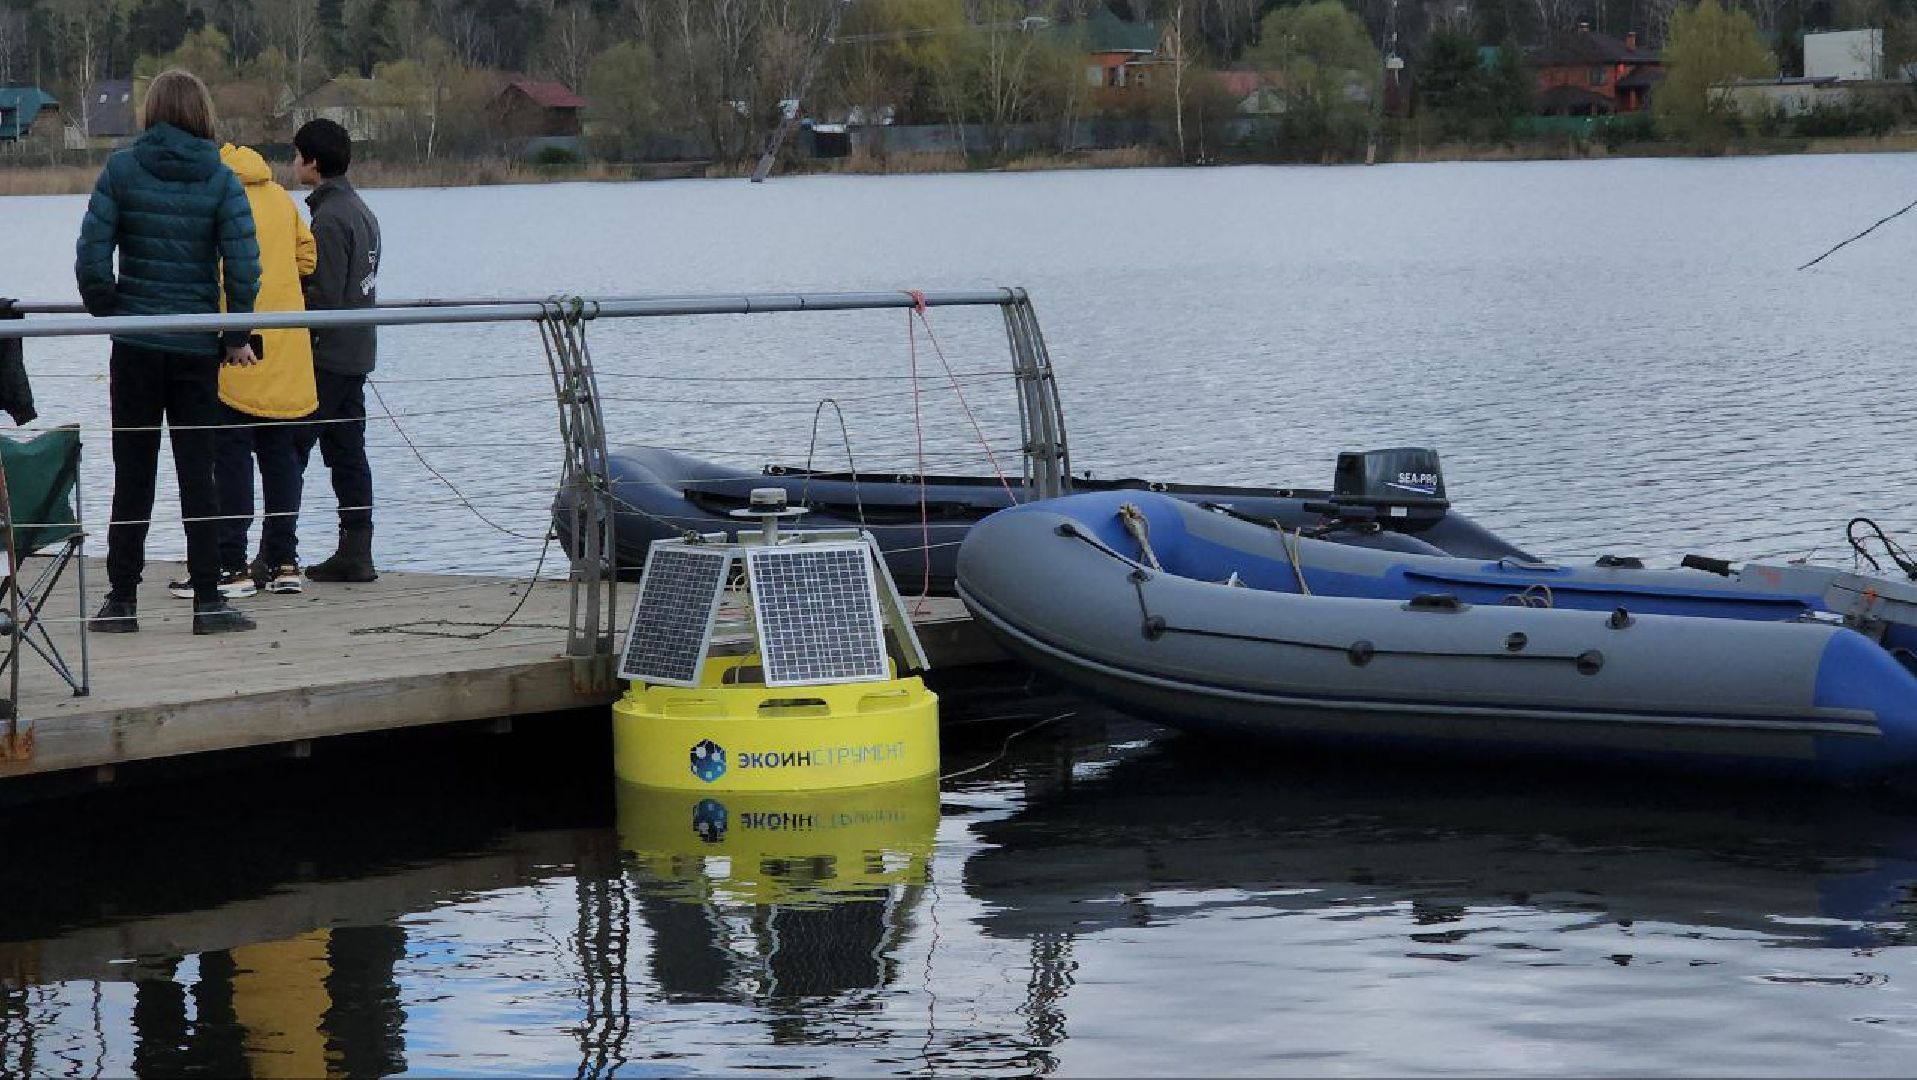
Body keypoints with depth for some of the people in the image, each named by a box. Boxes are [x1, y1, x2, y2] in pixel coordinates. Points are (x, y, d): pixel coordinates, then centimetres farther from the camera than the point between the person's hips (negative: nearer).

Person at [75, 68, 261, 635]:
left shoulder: (122, 170, -4)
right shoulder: (221, 180, -4)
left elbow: (91, 257, -9)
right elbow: (243, 264, -11)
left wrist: (111, 312, 6)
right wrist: (237, 337, 1)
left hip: (134, 346, 0)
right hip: (197, 348, 0)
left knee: (133, 474, 8)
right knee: (197, 472, 6)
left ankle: (122, 599, 9)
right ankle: (208, 599, 4)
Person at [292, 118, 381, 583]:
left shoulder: (330, 218, -16)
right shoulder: (360, 210, 15)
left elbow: (324, 296, -19)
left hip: (326, 356, -10)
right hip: (356, 353, 10)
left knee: (290, 451, -7)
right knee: (347, 452, 10)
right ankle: (355, 552, 10)